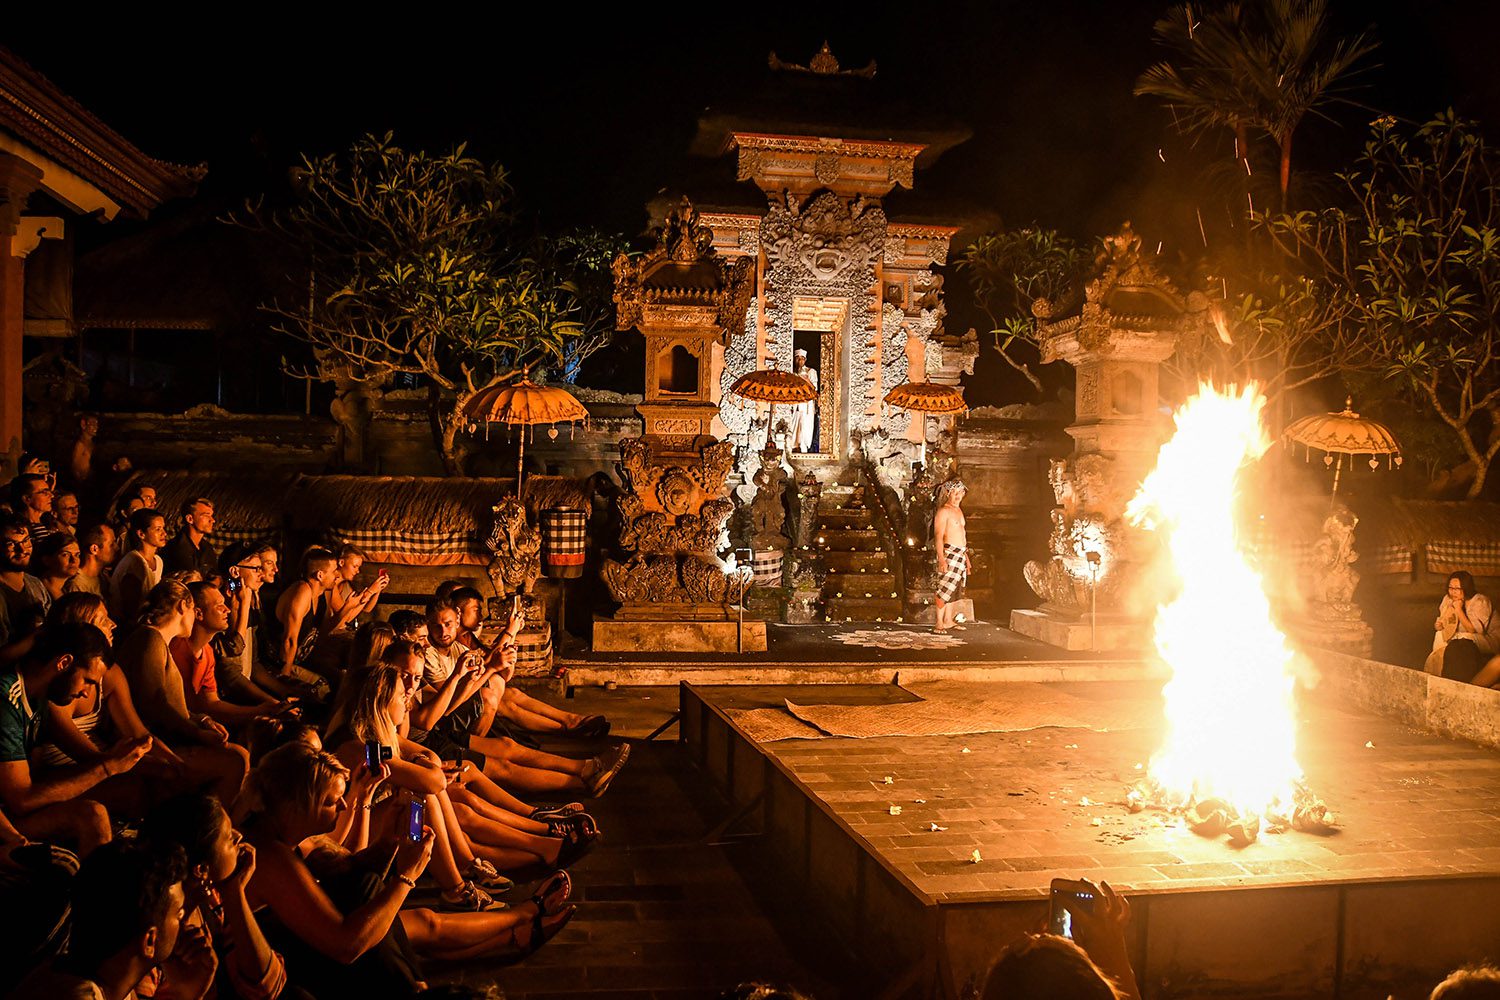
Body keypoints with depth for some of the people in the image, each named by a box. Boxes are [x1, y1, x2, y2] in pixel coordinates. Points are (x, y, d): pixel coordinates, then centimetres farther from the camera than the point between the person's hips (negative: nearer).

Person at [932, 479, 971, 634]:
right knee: (945, 588, -11)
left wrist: (966, 556, 25)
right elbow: (938, 536, -17)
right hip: (949, 553, -9)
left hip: (961, 554, 9)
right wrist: (941, 559, -25)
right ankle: (939, 623, -9)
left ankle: (948, 621, 17)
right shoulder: (943, 512, -10)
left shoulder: (958, 510, 18)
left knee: (954, 589, 11)